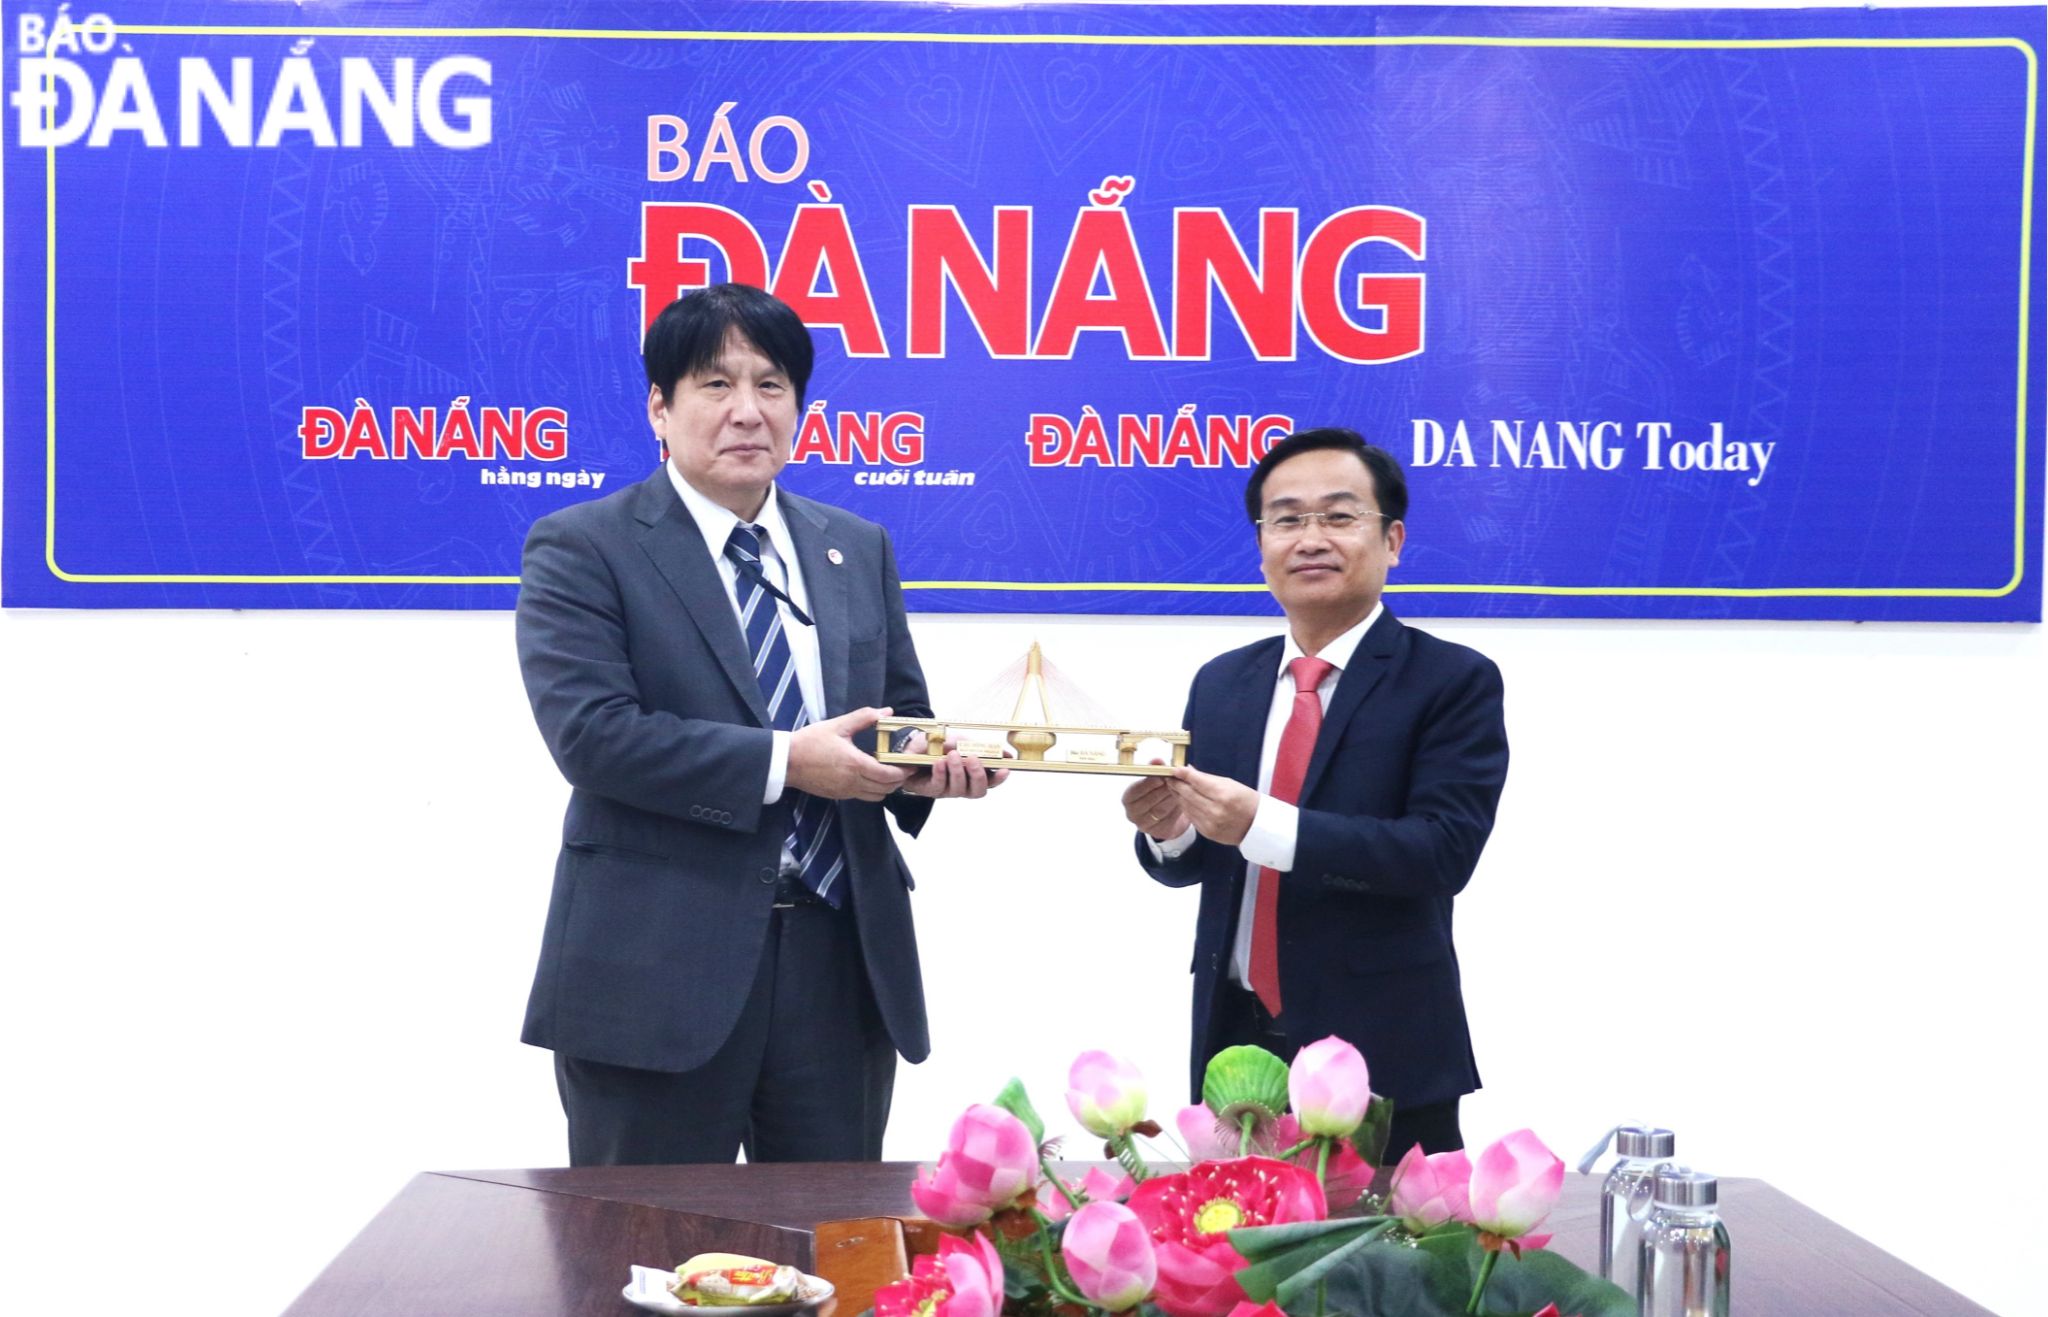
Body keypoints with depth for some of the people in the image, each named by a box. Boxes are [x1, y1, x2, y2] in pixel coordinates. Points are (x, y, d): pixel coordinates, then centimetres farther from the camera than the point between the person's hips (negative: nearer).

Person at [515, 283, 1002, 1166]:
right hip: (659, 969, -4)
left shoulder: (860, 551, 13)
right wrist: (783, 763, -20)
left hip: (843, 963, 5)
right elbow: (590, 732, -15)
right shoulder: (581, 549, -3)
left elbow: (900, 713, 16)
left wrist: (927, 762, -8)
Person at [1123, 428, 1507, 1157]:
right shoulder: (1220, 682, 8)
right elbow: (1196, 861, 11)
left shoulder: (1455, 681, -7)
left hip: (1382, 1054, -4)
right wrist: (1168, 829, -13)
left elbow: (1446, 849, -20)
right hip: (1234, 1040, 4)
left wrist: (1264, 825, -28)